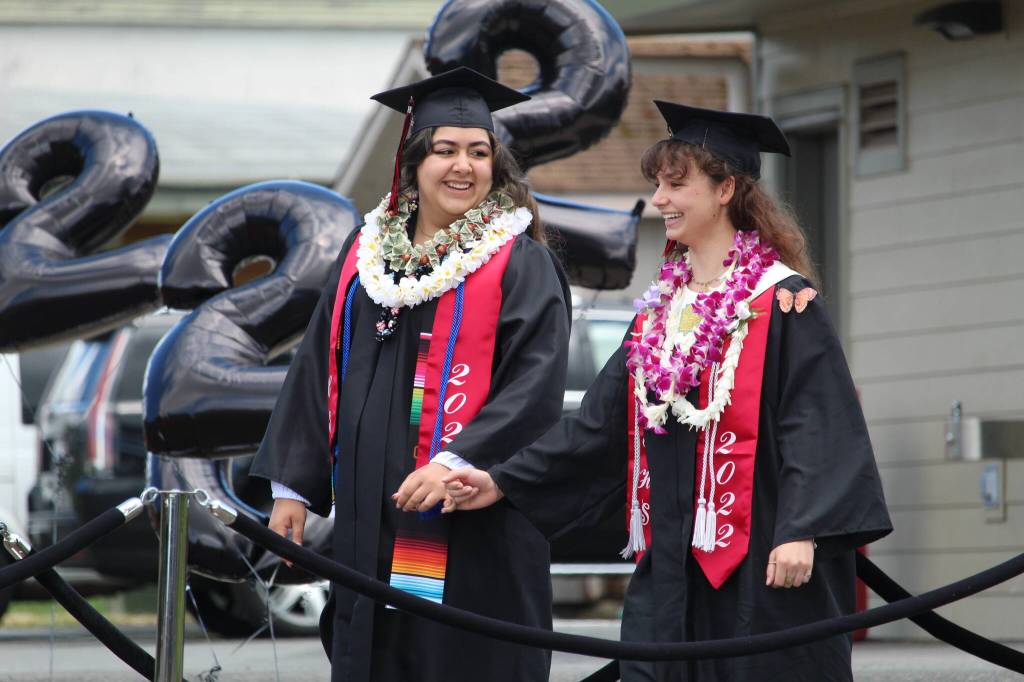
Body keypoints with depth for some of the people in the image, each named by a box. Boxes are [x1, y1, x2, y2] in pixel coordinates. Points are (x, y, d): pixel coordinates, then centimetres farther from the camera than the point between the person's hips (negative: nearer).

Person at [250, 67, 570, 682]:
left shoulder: (520, 264, -3)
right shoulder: (367, 255, 13)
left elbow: (536, 384, -14)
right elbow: (317, 371, 16)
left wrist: (459, 462, -25)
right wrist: (294, 486, 11)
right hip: (372, 524, 5)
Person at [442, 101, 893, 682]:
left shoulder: (782, 303, -6)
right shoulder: (660, 308, 16)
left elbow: (818, 423, -14)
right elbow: (604, 422, 18)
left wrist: (801, 532, -25)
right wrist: (505, 482, 11)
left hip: (762, 563, -7)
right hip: (674, 564, 7)